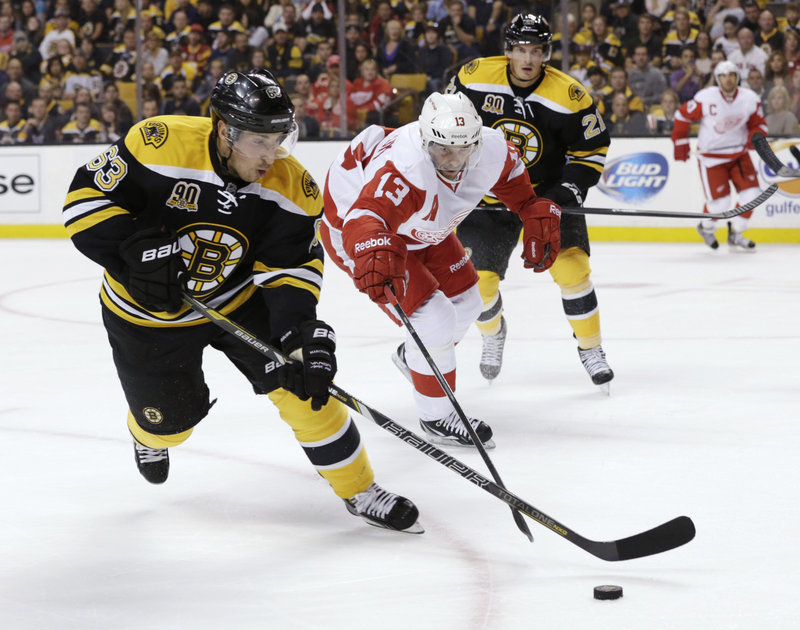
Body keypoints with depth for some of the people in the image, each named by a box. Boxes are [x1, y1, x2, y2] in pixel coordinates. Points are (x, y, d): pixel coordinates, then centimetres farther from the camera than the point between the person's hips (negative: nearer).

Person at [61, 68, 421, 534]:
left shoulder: (291, 187, -19)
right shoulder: (160, 145, -30)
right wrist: (137, 250, -35)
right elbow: (86, 198, -24)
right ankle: (149, 436, 50)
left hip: (239, 301, 2)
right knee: (169, 420, 9)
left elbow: (291, 268, -16)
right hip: (148, 310, -2)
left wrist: (302, 330, -32)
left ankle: (359, 490, 8)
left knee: (302, 382, -10)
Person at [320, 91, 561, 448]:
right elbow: (364, 218, -59)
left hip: (417, 229, 8)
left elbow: (513, 178, 3)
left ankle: (412, 357, 48)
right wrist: (374, 253, -78)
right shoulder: (402, 171, -45)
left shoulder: (490, 148, -22)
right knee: (433, 318, -16)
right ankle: (435, 417, 5)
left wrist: (538, 217, 2)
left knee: (464, 302, 17)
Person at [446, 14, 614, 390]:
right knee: (476, 276, -2)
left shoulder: (569, 96, -18)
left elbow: (592, 151, -7)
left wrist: (568, 193, -19)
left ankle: (591, 349, 4)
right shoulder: (474, 78, -15)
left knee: (570, 265, -16)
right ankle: (493, 333, 32)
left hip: (548, 192, -1)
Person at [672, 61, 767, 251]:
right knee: (719, 202, -9)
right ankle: (706, 228, 25)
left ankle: (735, 235, 13)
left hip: (739, 154, 4)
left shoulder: (750, 99, -7)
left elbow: (758, 123, 6)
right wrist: (680, 143, -4)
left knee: (751, 194, -8)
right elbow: (683, 116, -5)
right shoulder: (705, 98, -18)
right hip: (711, 155, -4)